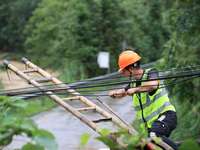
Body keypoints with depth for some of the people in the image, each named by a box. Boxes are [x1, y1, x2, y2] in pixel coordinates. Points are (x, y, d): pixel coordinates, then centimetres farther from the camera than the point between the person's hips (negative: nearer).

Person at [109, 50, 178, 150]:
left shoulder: (150, 73, -7)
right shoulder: (134, 82, 16)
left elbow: (153, 85, -29)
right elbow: (123, 92, 30)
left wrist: (135, 90, -26)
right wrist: (115, 94, 7)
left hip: (166, 115, -8)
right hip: (151, 123, 9)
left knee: (154, 134, -36)